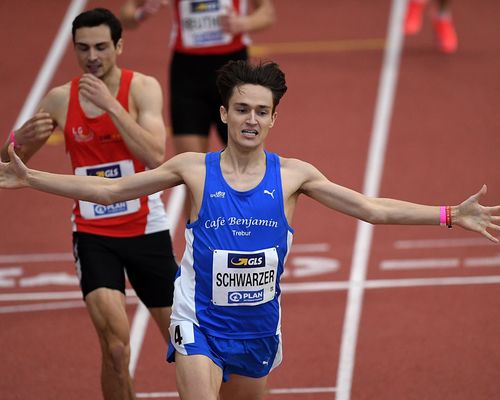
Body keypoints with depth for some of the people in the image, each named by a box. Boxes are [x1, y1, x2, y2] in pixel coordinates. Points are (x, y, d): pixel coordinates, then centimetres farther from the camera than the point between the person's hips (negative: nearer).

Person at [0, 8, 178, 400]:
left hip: (146, 230, 0)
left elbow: (155, 156, -24)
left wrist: (111, 104, -29)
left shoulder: (142, 88, -9)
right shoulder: (59, 99, -3)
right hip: (93, 233, 0)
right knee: (115, 344, -18)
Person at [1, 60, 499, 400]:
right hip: (200, 321, -3)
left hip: (258, 326, 3)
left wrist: (452, 215, -10)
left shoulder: (292, 175, -3)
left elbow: (373, 208, -2)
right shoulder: (194, 169, -6)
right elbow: (107, 190, 0)